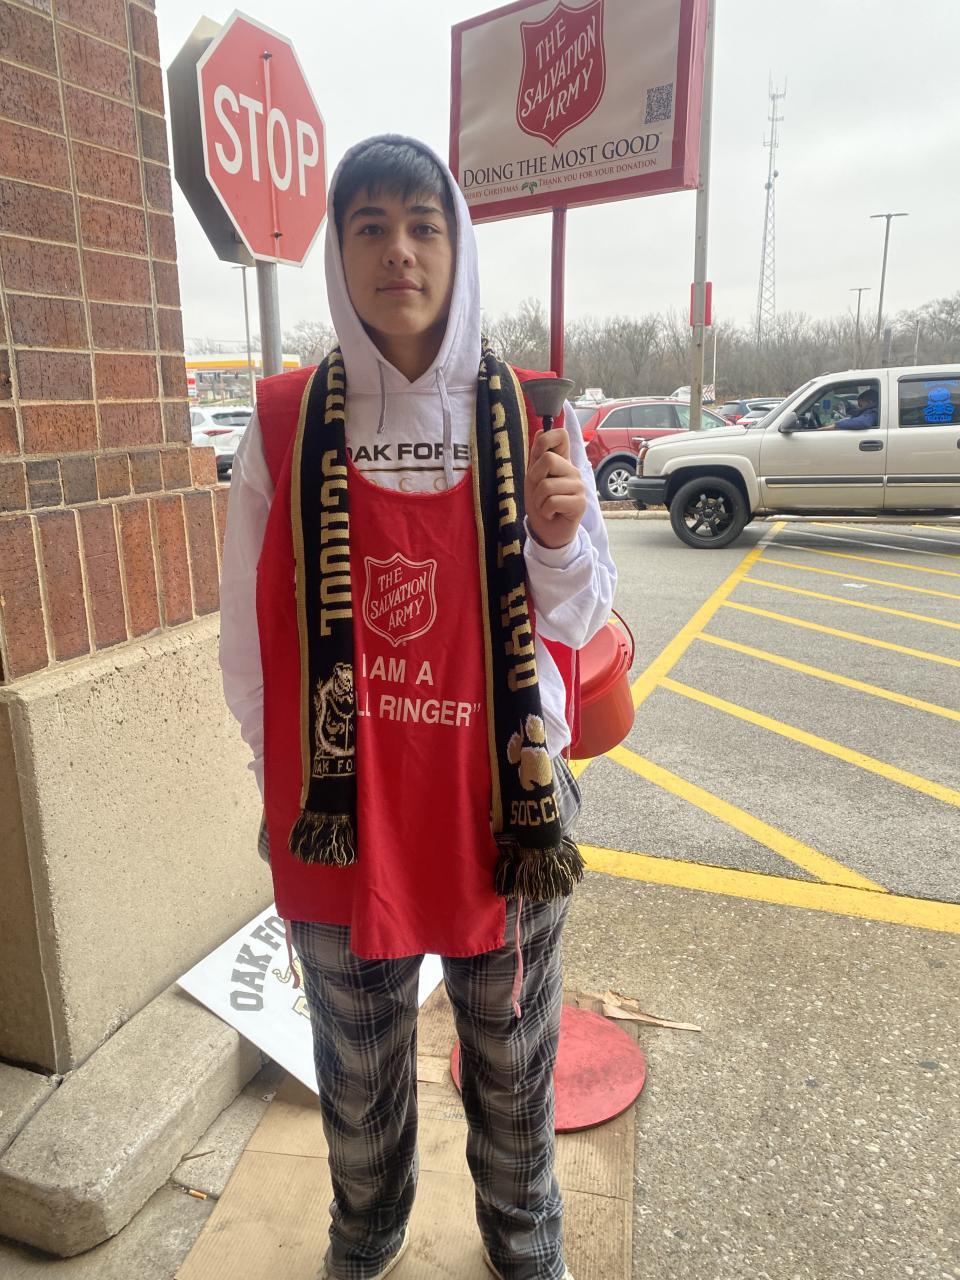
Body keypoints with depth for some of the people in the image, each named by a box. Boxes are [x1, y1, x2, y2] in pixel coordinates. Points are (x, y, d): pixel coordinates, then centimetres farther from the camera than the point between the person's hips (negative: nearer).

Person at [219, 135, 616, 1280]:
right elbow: (249, 637, 0)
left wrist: (560, 539, -21)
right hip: (343, 818, 1)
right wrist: (291, 788, 2)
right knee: (357, 1078, 24)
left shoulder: (530, 421, -4)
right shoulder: (285, 425, -5)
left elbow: (580, 618, 0)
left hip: (506, 809, 0)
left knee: (513, 1070, 22)